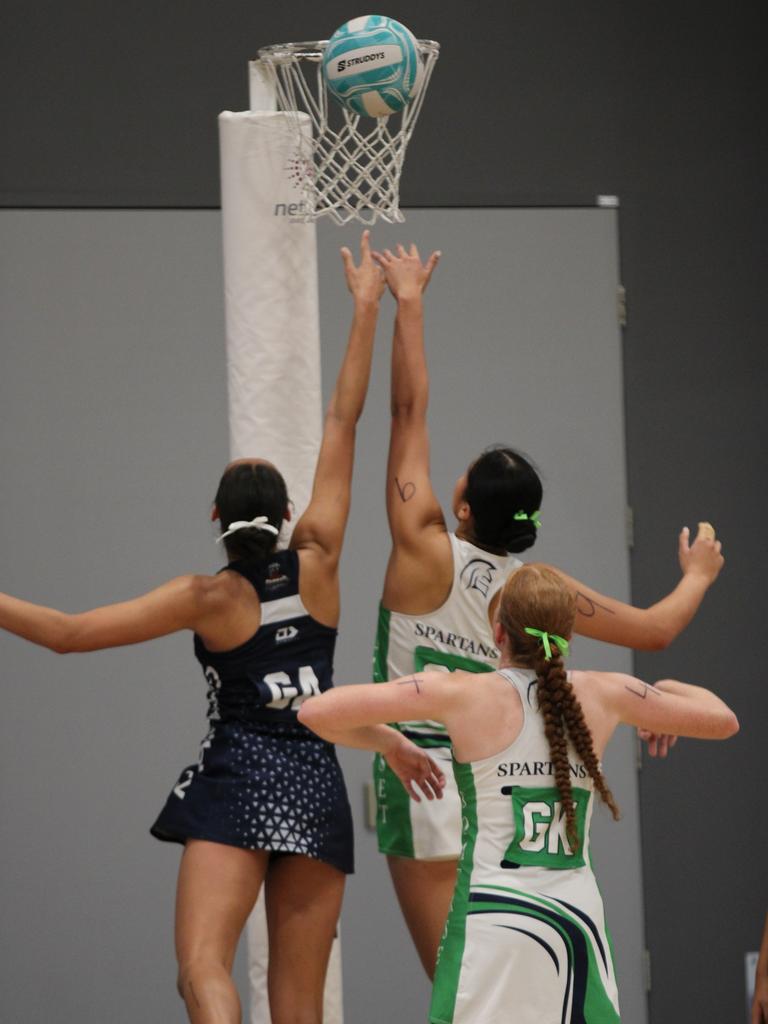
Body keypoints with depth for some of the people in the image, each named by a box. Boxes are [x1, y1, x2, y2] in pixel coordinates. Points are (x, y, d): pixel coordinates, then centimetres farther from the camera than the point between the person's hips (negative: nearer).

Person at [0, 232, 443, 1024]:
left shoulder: (208, 599, -3)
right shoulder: (317, 565, 3)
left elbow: (68, 633, -4)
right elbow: (342, 425, 6)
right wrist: (366, 309, 10)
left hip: (235, 782, -4)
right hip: (317, 786, 4)